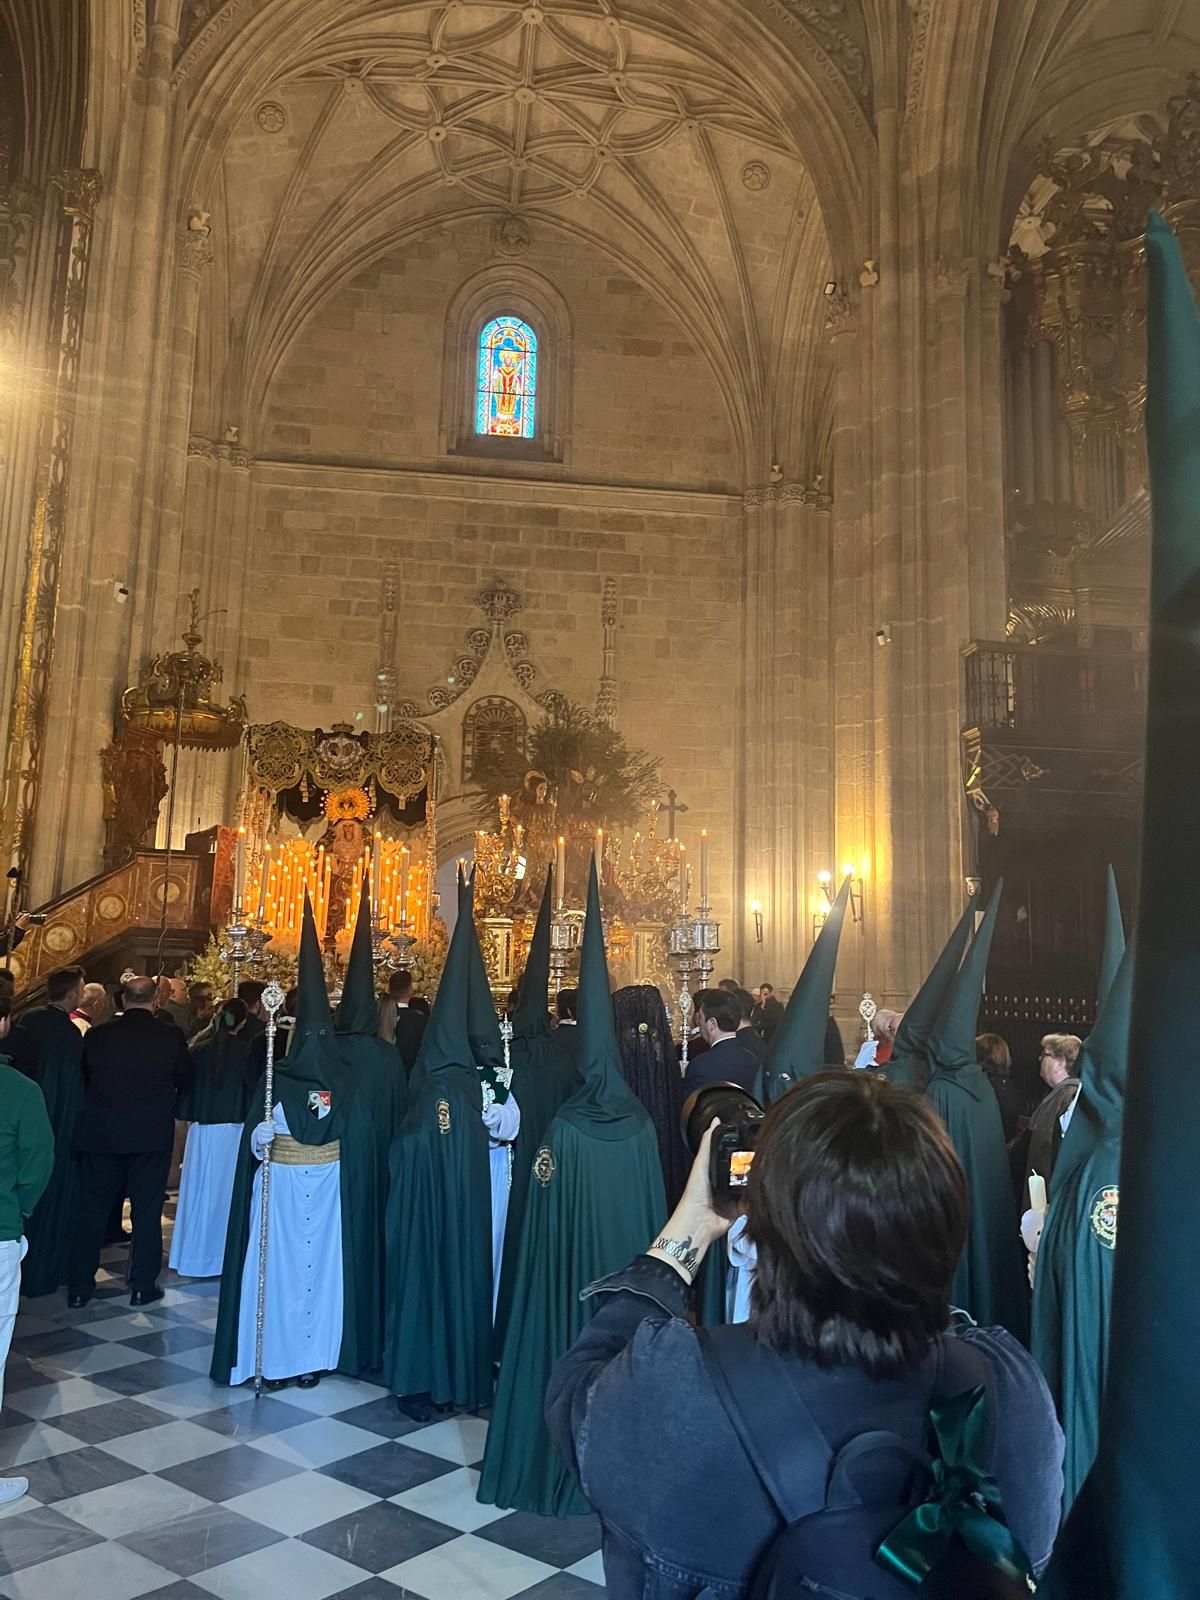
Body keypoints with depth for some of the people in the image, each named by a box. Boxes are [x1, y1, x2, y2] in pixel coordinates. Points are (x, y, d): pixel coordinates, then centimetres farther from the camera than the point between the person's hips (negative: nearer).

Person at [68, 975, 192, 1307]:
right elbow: (185, 1080, 2)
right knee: (146, 1211, 8)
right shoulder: (171, 1038, -10)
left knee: (91, 1210, 12)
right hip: (152, 1135, -2)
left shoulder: (96, 1035, -4)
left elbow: (84, 1079, 8)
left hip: (100, 1134, 2)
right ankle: (143, 1285, 12)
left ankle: (80, 1286, 18)